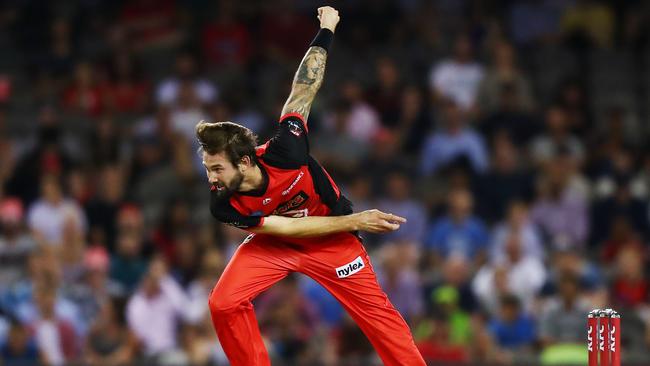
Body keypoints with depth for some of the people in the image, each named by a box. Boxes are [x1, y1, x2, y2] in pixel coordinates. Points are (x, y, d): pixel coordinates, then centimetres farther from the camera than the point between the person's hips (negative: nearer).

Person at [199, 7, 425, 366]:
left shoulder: (282, 151, -32)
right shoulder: (224, 206, -28)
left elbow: (304, 88, -19)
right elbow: (289, 228, -25)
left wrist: (326, 31, -13)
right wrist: (355, 221, -25)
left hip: (331, 236, -1)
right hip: (273, 243, 1)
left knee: (375, 309, -3)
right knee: (224, 304, -17)